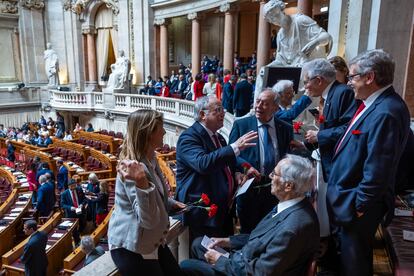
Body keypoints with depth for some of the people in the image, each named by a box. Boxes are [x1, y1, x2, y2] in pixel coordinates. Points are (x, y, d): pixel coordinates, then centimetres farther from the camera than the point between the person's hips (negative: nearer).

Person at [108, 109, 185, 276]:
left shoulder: (150, 159, 2)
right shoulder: (135, 167, -27)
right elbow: (149, 220, -34)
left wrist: (171, 204, 9)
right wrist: (141, 183, -44)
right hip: (131, 248, -9)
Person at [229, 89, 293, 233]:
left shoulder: (286, 128, 7)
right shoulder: (241, 124, 0)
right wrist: (245, 166, -18)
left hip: (276, 188, 2)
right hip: (249, 187, -1)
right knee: (248, 232, 9)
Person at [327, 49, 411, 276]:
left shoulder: (385, 113, -27)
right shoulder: (375, 104, 4)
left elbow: (378, 170, -26)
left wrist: (359, 206, -17)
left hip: (357, 206, -9)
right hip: (350, 197, 9)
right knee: (349, 255, 26)